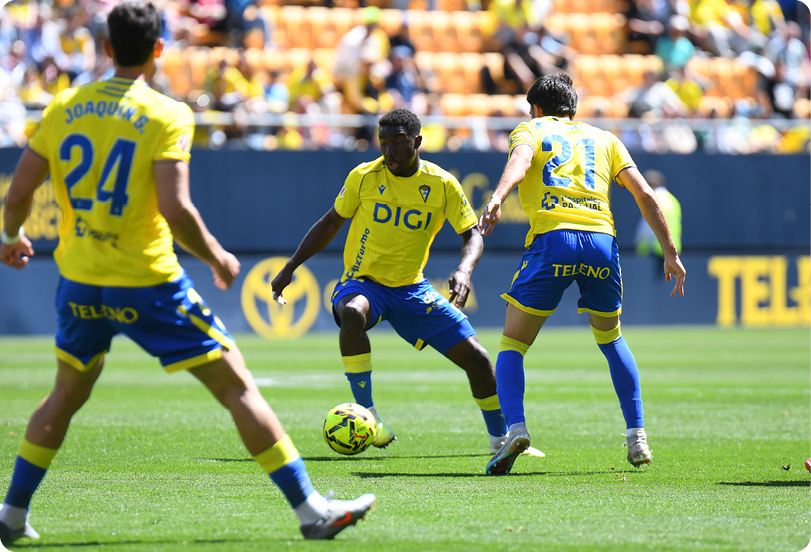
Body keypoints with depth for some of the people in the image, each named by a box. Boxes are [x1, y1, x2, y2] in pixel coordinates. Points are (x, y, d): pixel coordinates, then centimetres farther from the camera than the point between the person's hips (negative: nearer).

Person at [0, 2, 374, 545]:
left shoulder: (64, 108, 2)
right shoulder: (166, 115, -11)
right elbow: (176, 210, -20)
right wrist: (217, 257, -4)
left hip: (79, 280, 5)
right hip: (147, 285, -5)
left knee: (68, 393, 26)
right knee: (238, 387, 2)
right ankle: (310, 509, 0)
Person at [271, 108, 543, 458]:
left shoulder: (442, 184, -7)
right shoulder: (363, 177, -8)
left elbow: (472, 234, -4)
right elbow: (331, 222, 5)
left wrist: (464, 269, -26)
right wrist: (291, 267, 2)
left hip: (411, 288, 2)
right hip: (363, 283, -2)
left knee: (475, 357, -5)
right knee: (352, 314, -40)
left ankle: (500, 438, 19)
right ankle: (366, 412, -30)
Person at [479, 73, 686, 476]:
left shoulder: (530, 129, 18)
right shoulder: (603, 139, 27)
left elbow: (520, 160, -7)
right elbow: (645, 194, 18)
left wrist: (497, 198, -25)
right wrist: (670, 253, 20)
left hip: (551, 239, -3)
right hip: (602, 239, 3)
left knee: (512, 345, 6)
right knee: (611, 342, 26)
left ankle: (515, 428, -17)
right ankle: (637, 438, 18)